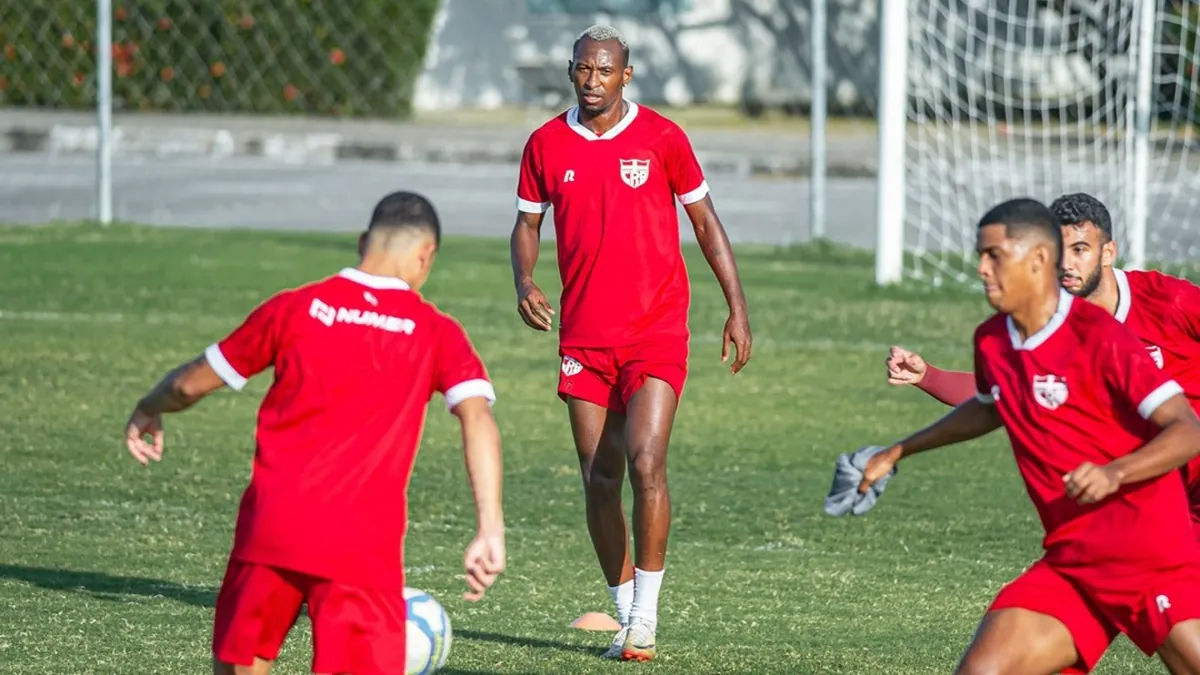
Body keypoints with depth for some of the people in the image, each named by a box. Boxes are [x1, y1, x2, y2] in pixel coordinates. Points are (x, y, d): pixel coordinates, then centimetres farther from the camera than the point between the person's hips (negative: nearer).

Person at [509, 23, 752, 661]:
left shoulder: (661, 137, -3)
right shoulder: (546, 145, 4)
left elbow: (705, 221, 5)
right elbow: (527, 225, 13)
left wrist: (737, 309, 1)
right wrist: (524, 282, -8)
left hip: (656, 332, -3)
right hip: (584, 338, 3)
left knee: (645, 464, -17)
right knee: (599, 479, 3)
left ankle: (646, 614, -8)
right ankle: (626, 614, 15)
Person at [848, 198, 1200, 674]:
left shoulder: (1098, 336, -14)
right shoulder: (991, 341, 7)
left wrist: (1113, 474, -34)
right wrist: (900, 451, 39)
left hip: (1157, 563, -6)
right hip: (1070, 565, 6)